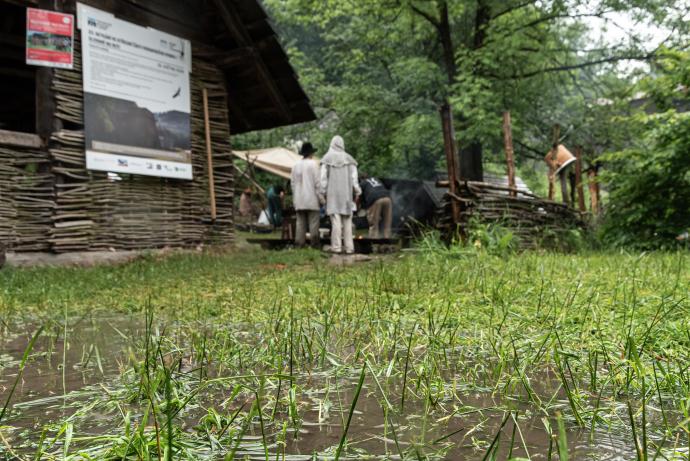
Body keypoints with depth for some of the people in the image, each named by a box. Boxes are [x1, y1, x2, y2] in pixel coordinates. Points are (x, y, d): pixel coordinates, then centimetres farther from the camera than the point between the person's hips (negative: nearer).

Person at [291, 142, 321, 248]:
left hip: (299, 199, 5)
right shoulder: (313, 164, -5)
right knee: (313, 221, -3)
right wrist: (320, 196, -3)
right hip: (311, 199, -5)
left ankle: (299, 242, 3)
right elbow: (317, 181, -8)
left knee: (300, 221, 6)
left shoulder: (296, 165, 10)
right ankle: (314, 242, -5)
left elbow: (292, 182, 12)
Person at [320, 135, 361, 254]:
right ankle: (349, 247, 2)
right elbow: (354, 176, -1)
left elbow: (323, 176, -5)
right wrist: (357, 192, 1)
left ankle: (336, 246, -8)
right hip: (346, 192, 2)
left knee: (336, 220, -4)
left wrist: (323, 193, -2)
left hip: (332, 193, -2)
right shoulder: (348, 158, 5)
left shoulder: (327, 158, 0)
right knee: (347, 220, 5)